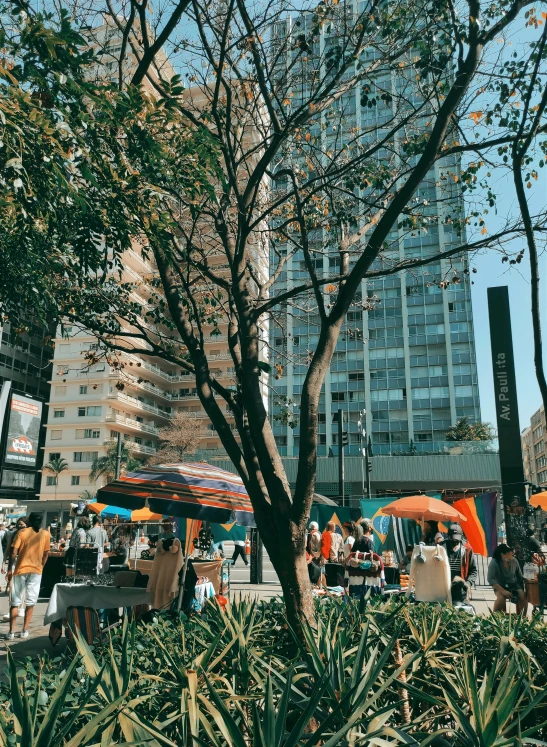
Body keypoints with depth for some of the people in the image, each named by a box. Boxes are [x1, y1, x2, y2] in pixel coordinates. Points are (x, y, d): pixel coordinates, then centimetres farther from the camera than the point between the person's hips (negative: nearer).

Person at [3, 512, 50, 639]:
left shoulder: (22, 532, -5)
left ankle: (11, 632, 5)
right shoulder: (45, 534, 0)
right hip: (36, 571, 1)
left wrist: (9, 569, 1)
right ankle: (25, 631, 11)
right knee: (30, 602, 9)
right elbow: (46, 553, 5)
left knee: (15, 602, 7)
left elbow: (13, 552, -9)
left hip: (20, 570, -1)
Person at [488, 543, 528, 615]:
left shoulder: (514, 561, -9)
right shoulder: (494, 562, -22)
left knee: (523, 597, -23)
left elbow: (519, 576, 7)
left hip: (513, 584, 4)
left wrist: (522, 589, 4)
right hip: (500, 585, -3)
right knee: (501, 598, -33)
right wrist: (503, 591, -31)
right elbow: (490, 579, -25)